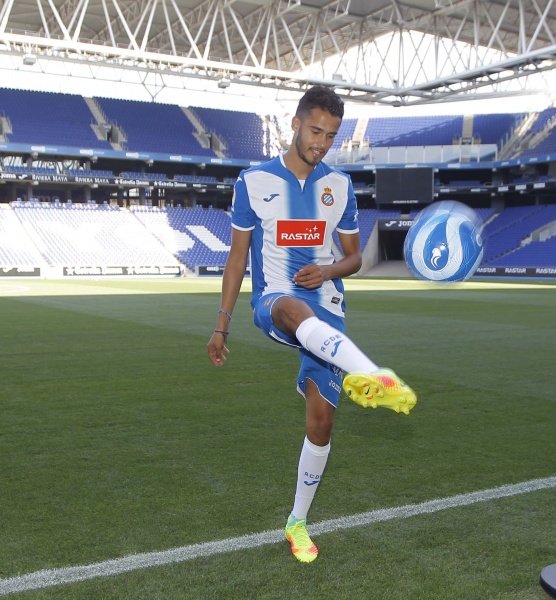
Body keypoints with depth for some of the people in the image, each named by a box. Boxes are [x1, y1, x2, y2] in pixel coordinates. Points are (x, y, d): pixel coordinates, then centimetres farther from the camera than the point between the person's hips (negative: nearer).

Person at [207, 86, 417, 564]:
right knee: (295, 308, -42)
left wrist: (329, 271, -10)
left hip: (327, 310, 3)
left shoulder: (339, 186, 8)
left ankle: (298, 523, 19)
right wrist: (222, 323, 6)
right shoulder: (254, 181, 1)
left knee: (320, 420, -1)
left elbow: (354, 257, 14)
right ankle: (373, 376, -69)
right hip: (272, 301, -3)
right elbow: (238, 256, 7)